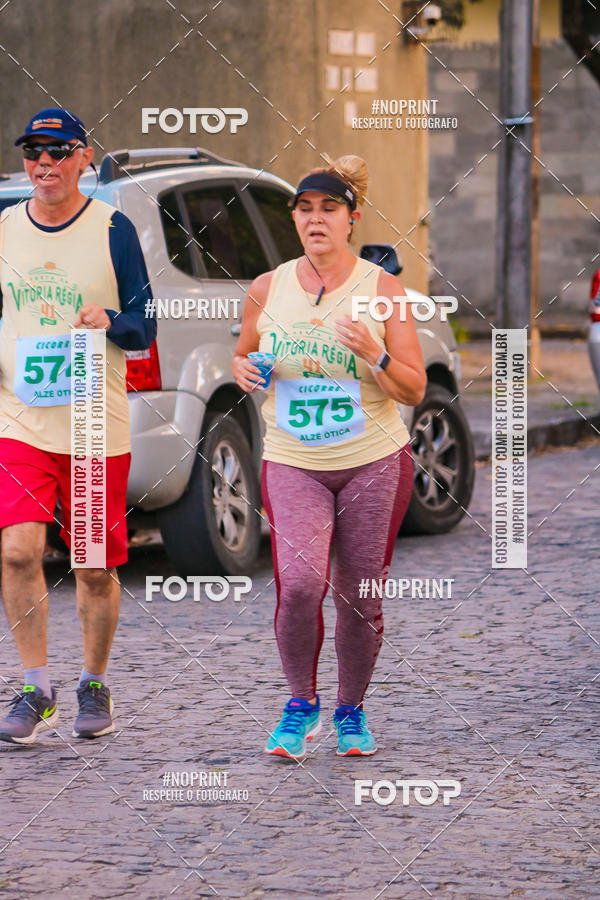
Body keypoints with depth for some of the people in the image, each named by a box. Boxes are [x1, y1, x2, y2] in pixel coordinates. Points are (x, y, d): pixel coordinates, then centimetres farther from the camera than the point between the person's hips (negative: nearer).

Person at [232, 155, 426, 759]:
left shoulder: (383, 290, -3)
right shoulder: (266, 290, 3)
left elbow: (415, 390, -2)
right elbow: (241, 355, 20)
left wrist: (373, 354, -21)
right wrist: (243, 370, -4)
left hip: (374, 462, 0)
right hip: (292, 464, 0)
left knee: (359, 596, 2)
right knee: (299, 584, -18)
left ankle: (351, 711, 25)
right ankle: (301, 703, 5)